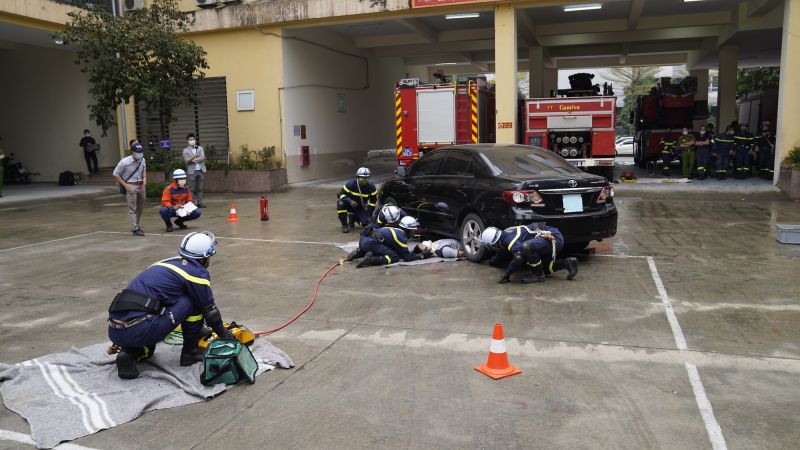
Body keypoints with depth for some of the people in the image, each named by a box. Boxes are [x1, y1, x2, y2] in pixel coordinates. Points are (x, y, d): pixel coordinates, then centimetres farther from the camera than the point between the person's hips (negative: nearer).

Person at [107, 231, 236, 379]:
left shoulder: (168, 263, 23)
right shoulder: (197, 272, 0)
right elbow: (209, 310, 8)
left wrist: (200, 330, 49)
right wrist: (224, 334, 26)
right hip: (139, 331, -8)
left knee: (146, 350, 39)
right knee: (193, 301, 5)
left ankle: (129, 353, 8)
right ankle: (190, 352, 13)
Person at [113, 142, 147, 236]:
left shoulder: (142, 160, 0)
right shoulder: (124, 162, -16)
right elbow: (116, 174, -8)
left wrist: (144, 178, 2)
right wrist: (125, 185, -13)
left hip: (141, 185, 6)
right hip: (131, 186, -6)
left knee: (140, 207, 14)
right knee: (132, 208, -4)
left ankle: (136, 225, 29)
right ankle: (135, 228, -3)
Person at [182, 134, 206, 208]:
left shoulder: (200, 148, 12)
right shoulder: (186, 150, 5)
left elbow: (203, 158, -2)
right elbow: (187, 161, -8)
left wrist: (193, 160, -10)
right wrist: (193, 157, -28)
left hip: (201, 170, 3)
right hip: (192, 171, -2)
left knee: (200, 188, 4)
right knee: (193, 188, -4)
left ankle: (200, 202, 9)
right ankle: (192, 203, -1)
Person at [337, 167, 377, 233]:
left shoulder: (371, 187, -11)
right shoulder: (351, 184, -20)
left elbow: (373, 201, -1)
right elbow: (341, 194, -20)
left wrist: (369, 215, -9)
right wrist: (350, 201, -38)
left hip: (360, 208, 2)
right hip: (350, 205, -2)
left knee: (366, 223, -18)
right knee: (341, 203, -35)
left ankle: (353, 218, 18)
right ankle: (344, 225, -18)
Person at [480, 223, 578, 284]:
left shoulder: (509, 239, -22)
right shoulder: (505, 235, 10)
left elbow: (519, 258, -35)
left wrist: (506, 273, -22)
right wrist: (489, 262, 37)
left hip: (554, 238, -11)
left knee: (526, 247, -34)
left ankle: (538, 275, -15)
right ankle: (568, 262, 12)